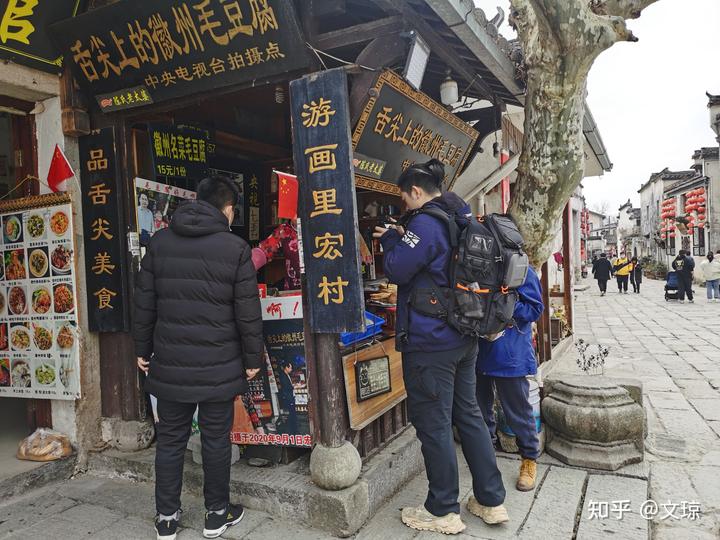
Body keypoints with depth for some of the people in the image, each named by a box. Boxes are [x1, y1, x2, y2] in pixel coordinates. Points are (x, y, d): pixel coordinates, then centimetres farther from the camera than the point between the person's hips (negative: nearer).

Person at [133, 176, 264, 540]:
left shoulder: (160, 242, 3)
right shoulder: (235, 248, -9)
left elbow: (144, 302, 6)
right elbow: (248, 311, -8)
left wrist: (143, 349, 15)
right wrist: (252, 359, 1)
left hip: (169, 363, 3)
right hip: (219, 366, -3)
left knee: (170, 440, 15)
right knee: (216, 440, 11)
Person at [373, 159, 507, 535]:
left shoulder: (426, 223, -16)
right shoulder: (462, 220, 13)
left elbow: (396, 270, -14)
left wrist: (390, 238, 4)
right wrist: (401, 236, 15)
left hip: (429, 342, -9)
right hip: (464, 338, 9)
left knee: (434, 425, 3)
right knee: (469, 415, 17)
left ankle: (443, 512, 17)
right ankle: (491, 501, 28)